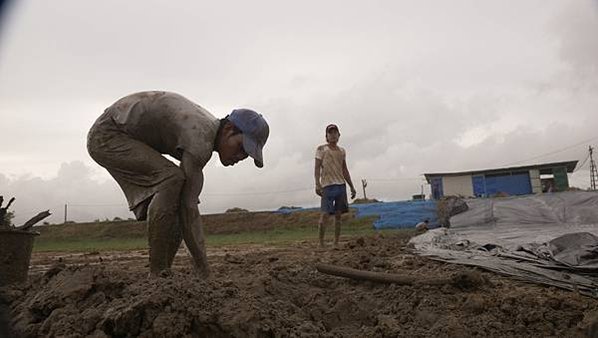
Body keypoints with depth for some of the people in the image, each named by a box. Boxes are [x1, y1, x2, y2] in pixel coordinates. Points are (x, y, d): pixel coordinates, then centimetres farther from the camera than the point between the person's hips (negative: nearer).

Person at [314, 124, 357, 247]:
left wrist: (352, 186, 19)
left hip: (341, 185, 5)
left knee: (338, 215, 4)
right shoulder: (321, 149, 5)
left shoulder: (342, 151, 18)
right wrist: (317, 184, -14)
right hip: (327, 186, -5)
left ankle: (336, 243, 9)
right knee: (325, 214, -10)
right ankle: (321, 243, -3)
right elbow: (317, 168, -2)